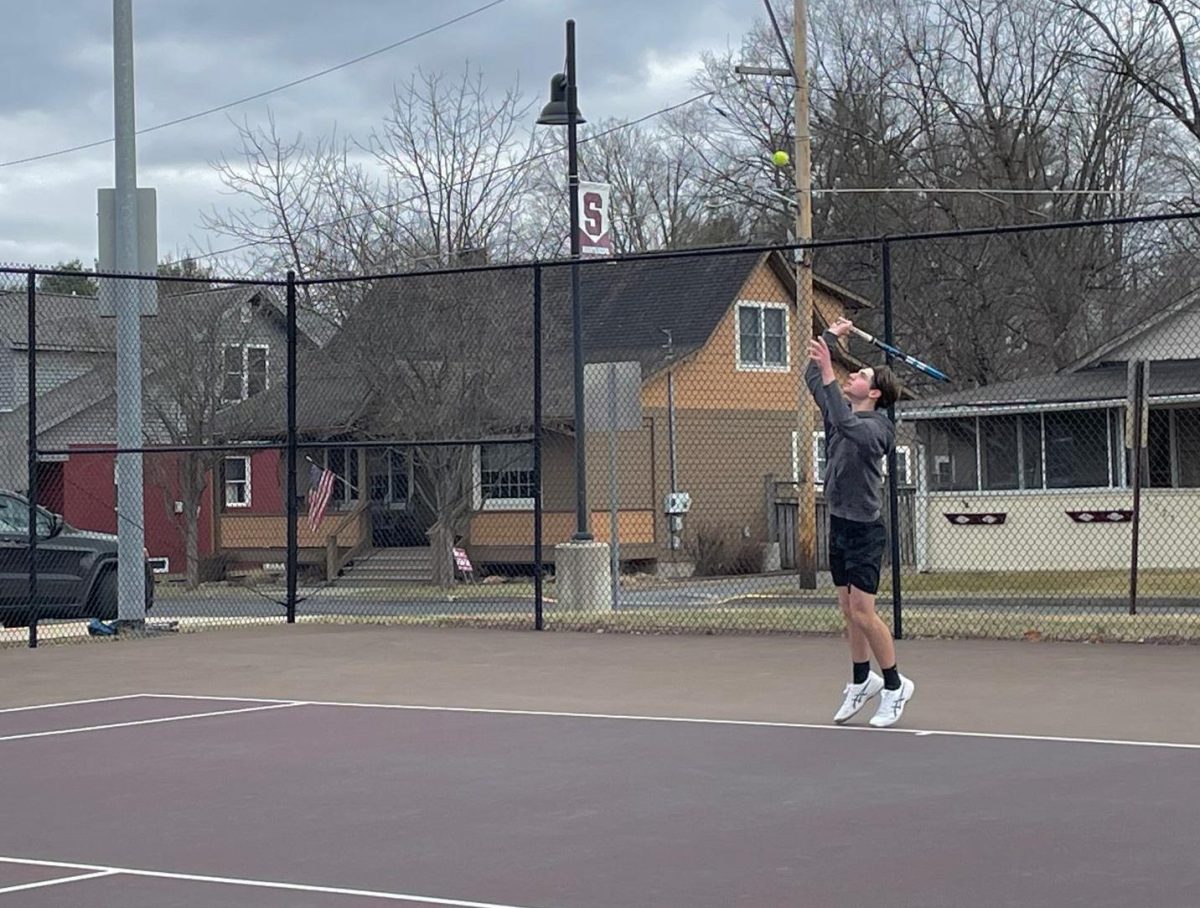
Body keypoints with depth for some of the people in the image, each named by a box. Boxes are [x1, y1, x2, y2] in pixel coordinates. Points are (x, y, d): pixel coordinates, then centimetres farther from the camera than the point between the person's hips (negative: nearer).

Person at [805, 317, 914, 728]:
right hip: (839, 524, 8)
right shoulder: (841, 412, 8)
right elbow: (812, 378, 19)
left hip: (864, 529, -8)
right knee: (848, 610, 13)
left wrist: (829, 377, -42)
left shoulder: (874, 427, -16)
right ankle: (862, 681, 24)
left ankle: (895, 685, 3)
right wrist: (830, 338, 14)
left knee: (863, 613, -9)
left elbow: (847, 425, -38)